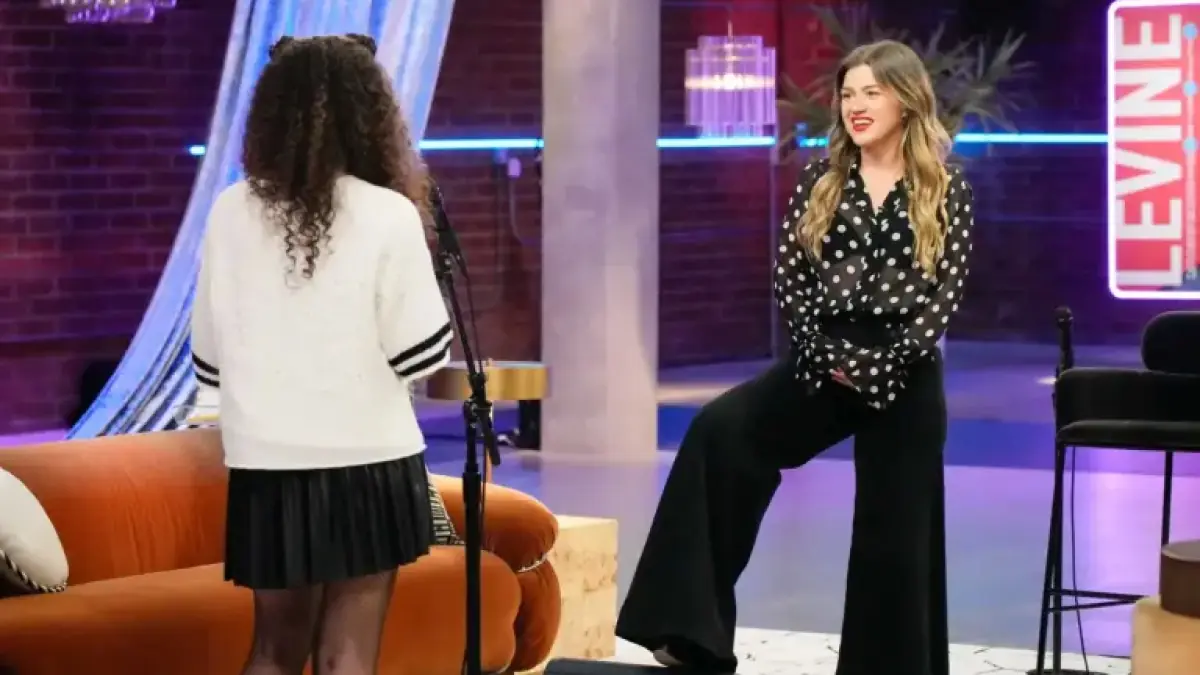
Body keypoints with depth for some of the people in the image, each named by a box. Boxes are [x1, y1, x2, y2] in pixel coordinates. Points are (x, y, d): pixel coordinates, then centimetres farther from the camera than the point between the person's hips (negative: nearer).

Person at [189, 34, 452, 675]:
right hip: (367, 461, -3)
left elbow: (208, 357, 4)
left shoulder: (230, 212, 0)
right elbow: (421, 354, -8)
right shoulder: (388, 214, -10)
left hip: (268, 465, 3)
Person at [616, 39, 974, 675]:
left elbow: (944, 294, -6)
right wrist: (828, 357, -10)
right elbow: (789, 278, 3)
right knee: (720, 429, -21)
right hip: (824, 363, 2)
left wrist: (879, 366, -14)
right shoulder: (819, 181, 7)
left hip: (902, 375, -2)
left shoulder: (944, 190, 1)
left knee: (896, 536, 2)